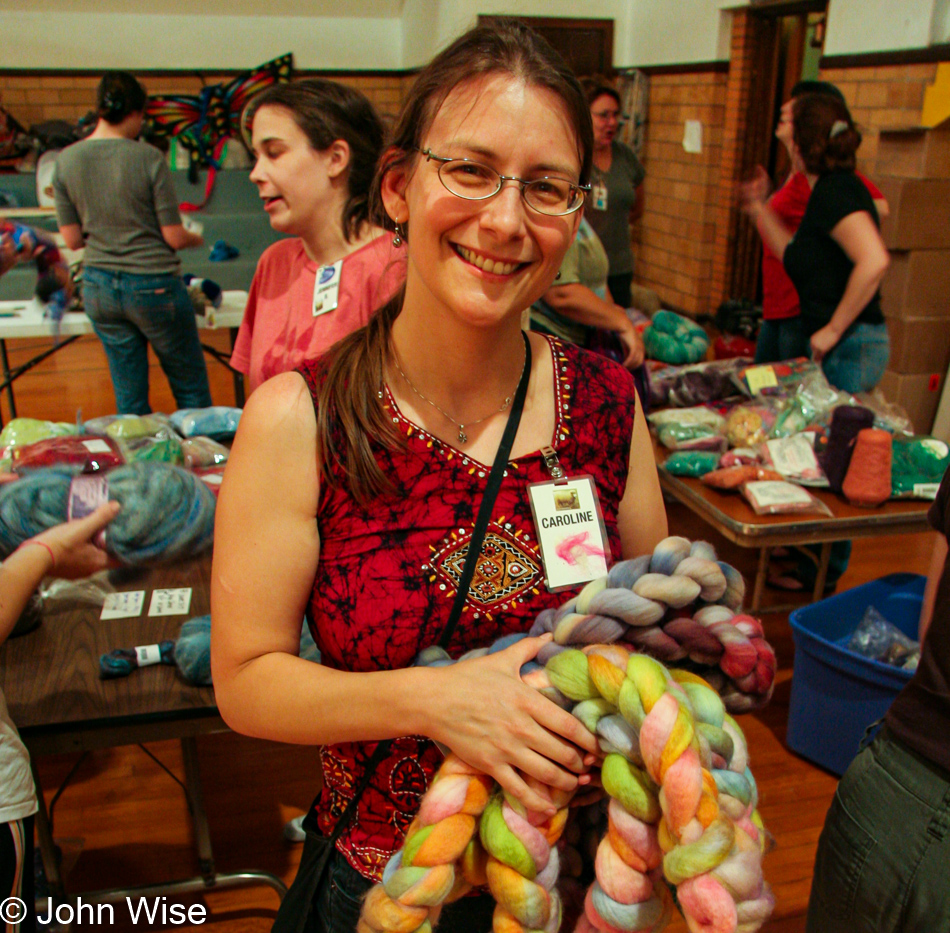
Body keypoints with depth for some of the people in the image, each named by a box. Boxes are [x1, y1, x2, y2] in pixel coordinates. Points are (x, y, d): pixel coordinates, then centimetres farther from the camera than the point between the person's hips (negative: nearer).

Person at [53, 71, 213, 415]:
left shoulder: (65, 160, -1)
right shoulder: (148, 158, -13)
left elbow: (72, 239, 4)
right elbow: (174, 237, -11)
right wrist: (196, 239, 10)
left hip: (99, 288, 5)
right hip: (153, 284, -5)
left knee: (128, 398, 14)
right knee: (191, 390, 11)